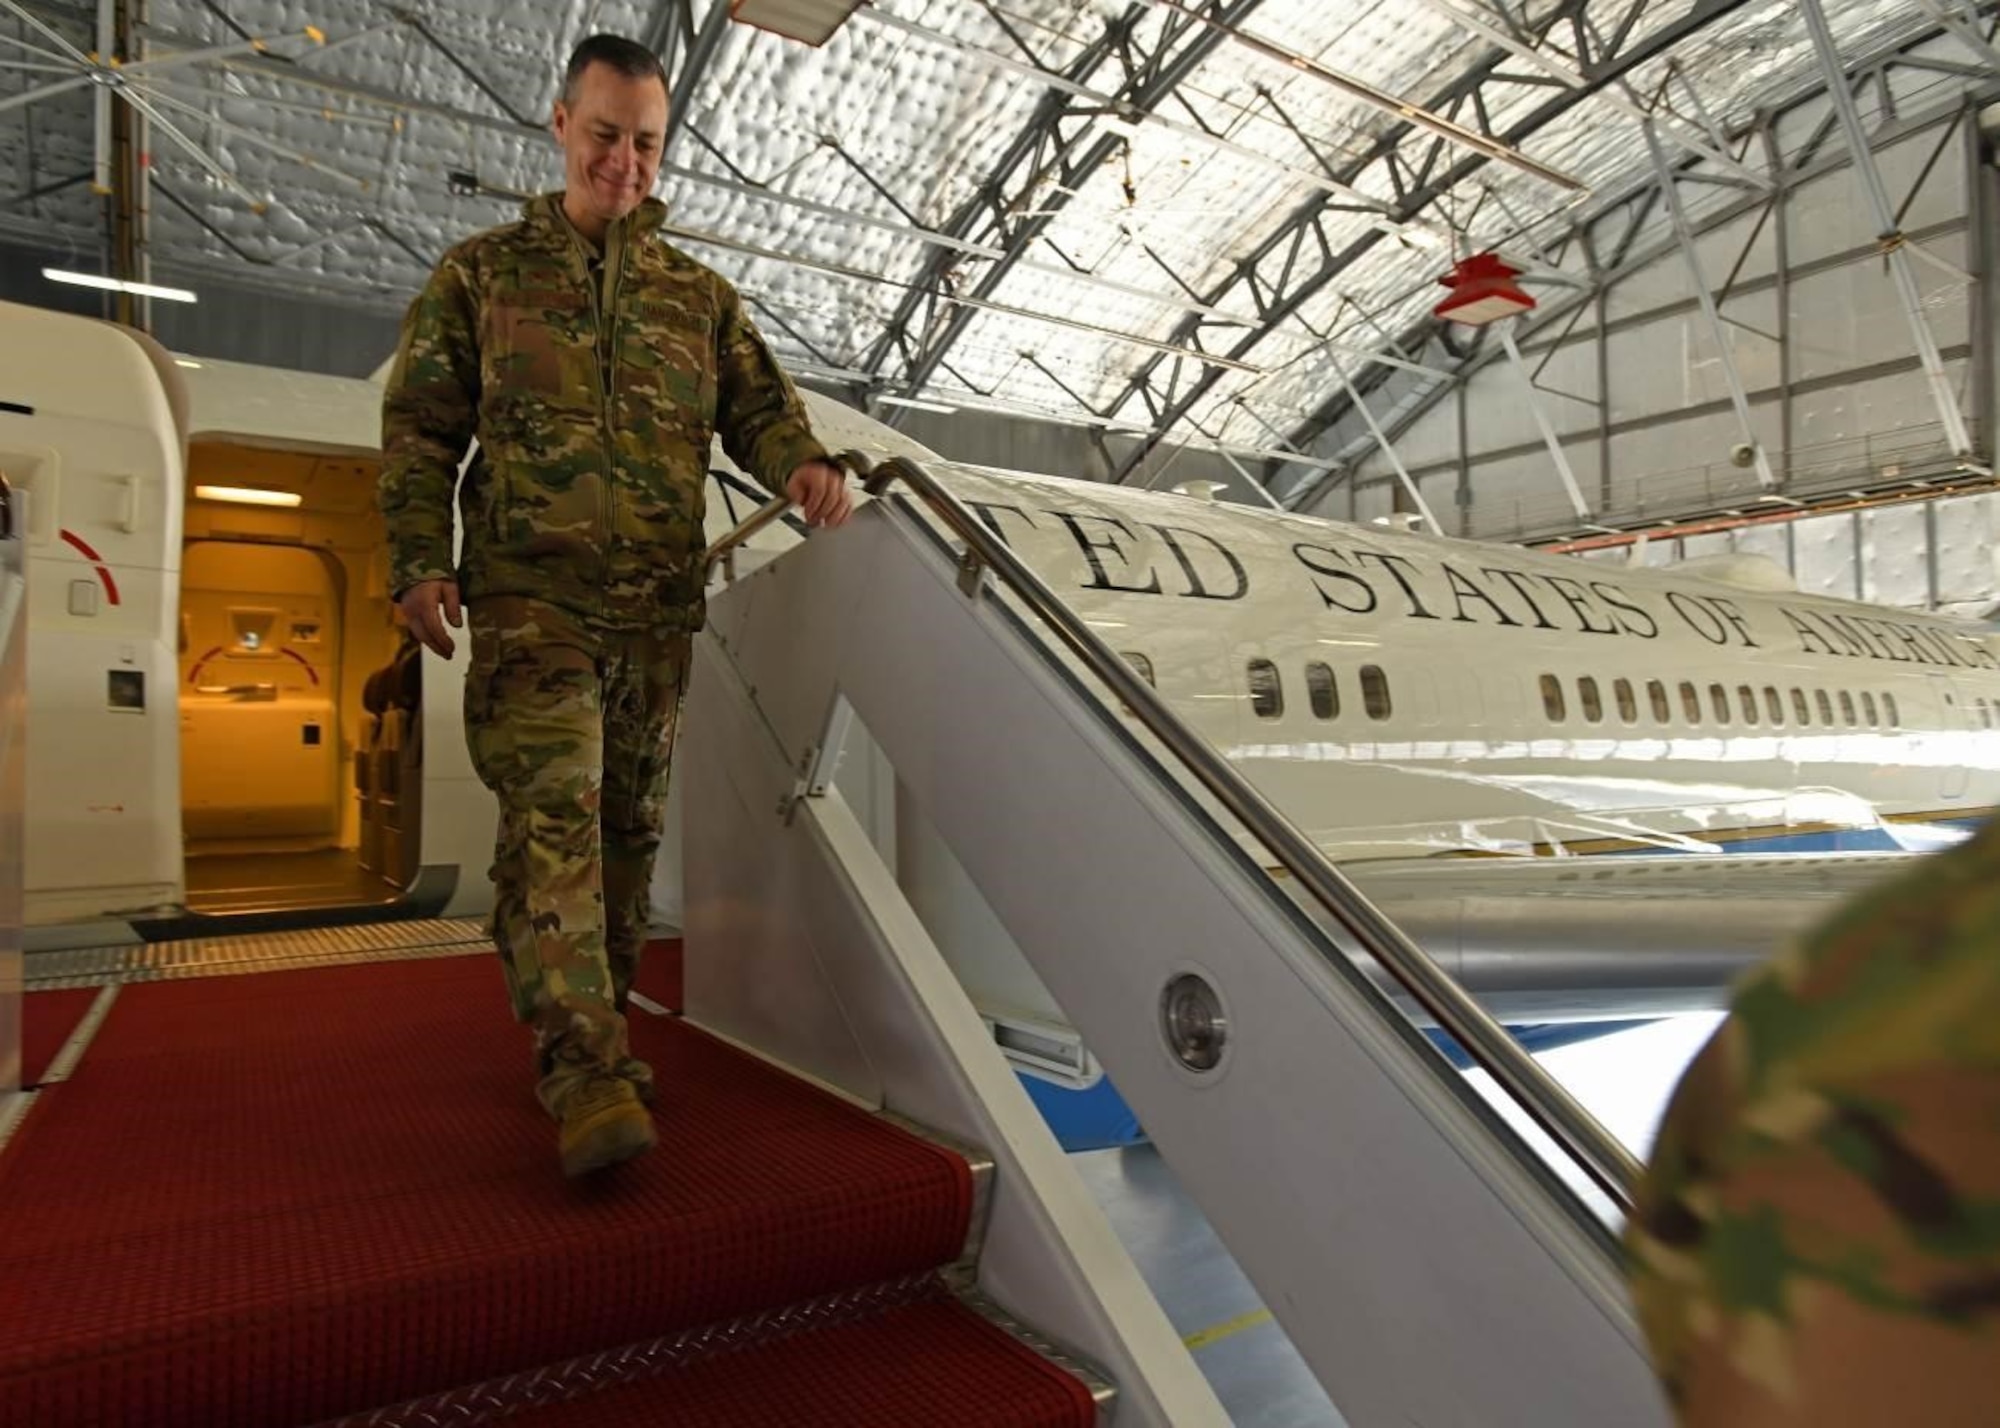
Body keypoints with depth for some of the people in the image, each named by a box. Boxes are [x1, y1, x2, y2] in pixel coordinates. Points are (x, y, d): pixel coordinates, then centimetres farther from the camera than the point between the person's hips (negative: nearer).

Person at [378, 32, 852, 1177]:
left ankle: (601, 1032, 22)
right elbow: (421, 428, 9)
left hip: (660, 609, 3)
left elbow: (759, 404, 12)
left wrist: (803, 462, -13)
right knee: (555, 813, -17)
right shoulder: (482, 273, 12)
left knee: (632, 826, 8)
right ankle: (585, 1067, -18)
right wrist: (421, 561, -4)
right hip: (533, 598, -3)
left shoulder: (699, 294, 18)